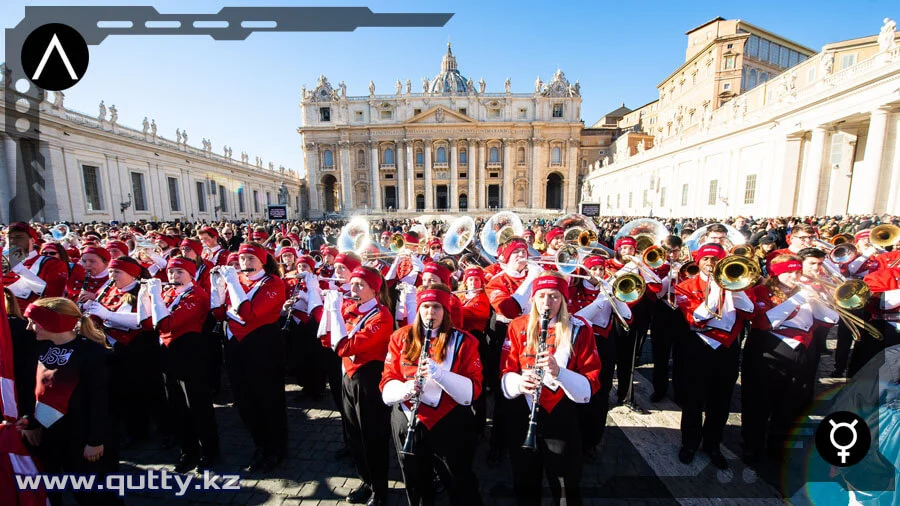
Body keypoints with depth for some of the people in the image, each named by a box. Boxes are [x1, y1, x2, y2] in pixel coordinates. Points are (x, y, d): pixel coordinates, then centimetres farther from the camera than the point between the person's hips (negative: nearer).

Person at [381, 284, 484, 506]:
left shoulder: (463, 341, -8)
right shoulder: (401, 337, -1)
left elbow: (473, 390, -14)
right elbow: (387, 381, -3)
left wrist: (439, 373, -30)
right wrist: (404, 389, -26)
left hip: (451, 424, -2)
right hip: (407, 422, 2)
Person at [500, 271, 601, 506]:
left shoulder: (579, 329, -7)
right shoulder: (518, 326, -3)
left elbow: (591, 385, -11)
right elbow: (505, 373, -4)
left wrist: (559, 373, -30)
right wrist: (518, 382, -27)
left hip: (562, 418, -1)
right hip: (522, 416, 2)